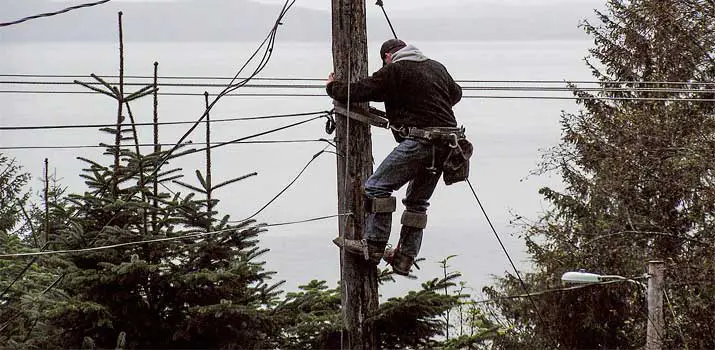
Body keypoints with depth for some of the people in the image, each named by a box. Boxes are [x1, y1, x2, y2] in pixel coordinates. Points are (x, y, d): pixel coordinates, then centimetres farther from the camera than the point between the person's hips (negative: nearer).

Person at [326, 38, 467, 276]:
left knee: (377, 187, -5)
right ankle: (404, 258, 15)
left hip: (420, 139, -8)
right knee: (418, 201, 16)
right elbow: (455, 94, 39)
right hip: (446, 146, 8)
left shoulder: (394, 71, 0)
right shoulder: (437, 67, 22)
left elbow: (359, 92, -2)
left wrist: (332, 87, 18)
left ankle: (373, 246, -11)